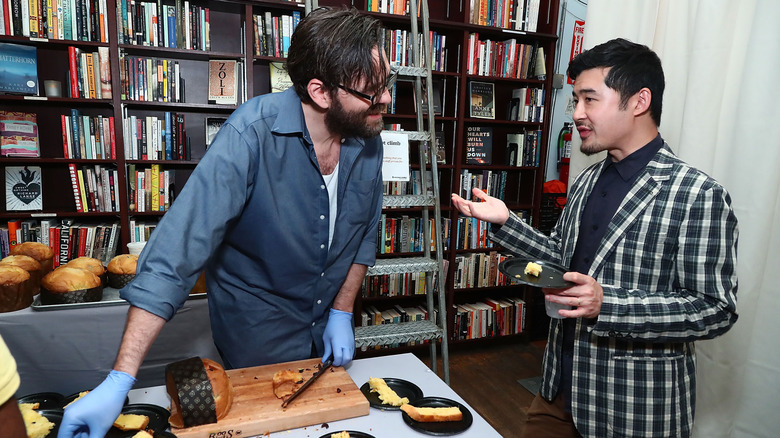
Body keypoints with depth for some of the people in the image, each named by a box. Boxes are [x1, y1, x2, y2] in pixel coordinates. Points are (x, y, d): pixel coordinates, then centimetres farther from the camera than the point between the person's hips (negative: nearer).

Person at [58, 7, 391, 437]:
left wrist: (342, 313, -2)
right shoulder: (251, 135, -28)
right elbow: (175, 255, -30)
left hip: (327, 330, 5)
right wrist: (119, 382, -30)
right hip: (256, 335, -5)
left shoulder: (368, 140, -11)